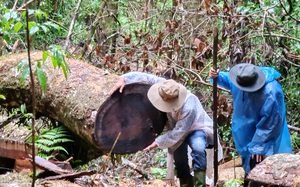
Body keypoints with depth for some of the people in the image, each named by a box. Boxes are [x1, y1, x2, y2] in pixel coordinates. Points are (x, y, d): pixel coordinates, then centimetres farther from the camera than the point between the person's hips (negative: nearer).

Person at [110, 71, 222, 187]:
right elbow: (146, 77, -17)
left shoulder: (188, 108, -41)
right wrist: (124, 79, -28)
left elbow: (178, 132, -32)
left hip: (196, 128, -7)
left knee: (197, 147, -34)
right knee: (178, 152, -1)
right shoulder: (166, 87, -24)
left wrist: (158, 142, -27)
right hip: (178, 127, 7)